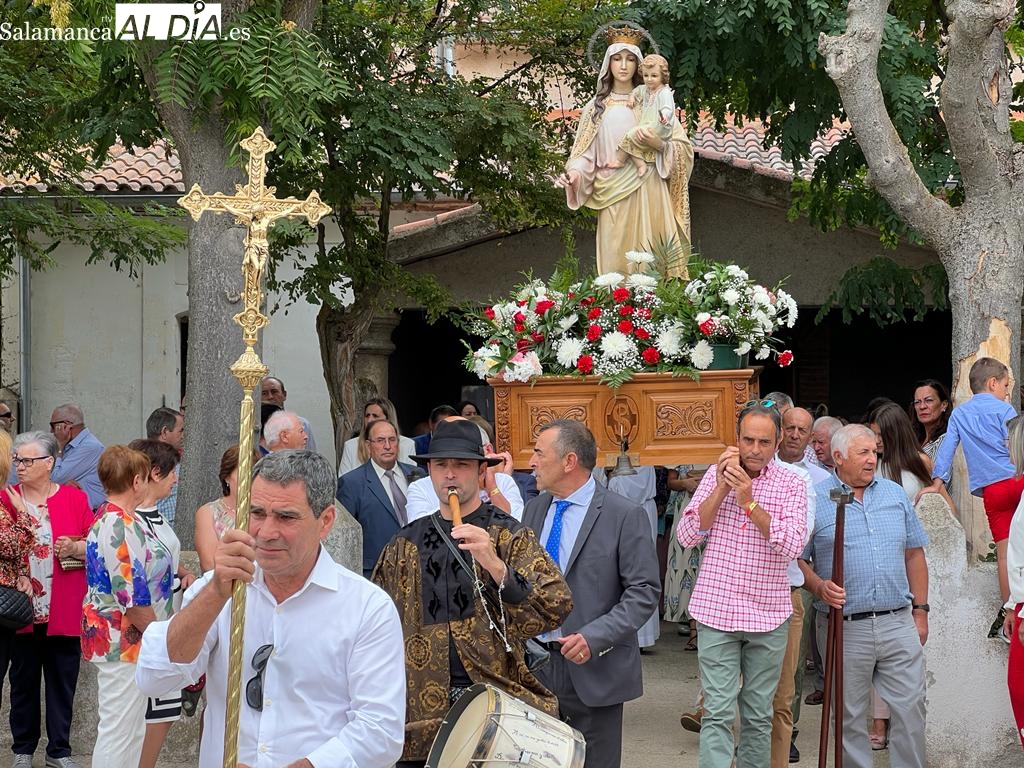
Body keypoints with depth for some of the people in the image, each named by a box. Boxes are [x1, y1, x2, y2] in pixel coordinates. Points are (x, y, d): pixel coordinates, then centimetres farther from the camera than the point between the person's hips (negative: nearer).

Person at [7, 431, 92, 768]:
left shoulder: (76, 499, 2)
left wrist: (75, 548, -14)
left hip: (65, 614, 0)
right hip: (22, 612, 0)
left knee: (63, 683, 7)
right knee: (23, 683, 9)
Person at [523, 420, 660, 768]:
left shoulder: (624, 515, -9)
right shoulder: (535, 509, 10)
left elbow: (645, 592, -11)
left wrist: (594, 637, -21)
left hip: (594, 670, -5)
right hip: (536, 665, 5)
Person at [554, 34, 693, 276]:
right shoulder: (596, 107, 8)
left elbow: (684, 147, 5)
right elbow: (585, 153, 4)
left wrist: (659, 145, -14)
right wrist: (575, 174, -16)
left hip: (649, 193, 0)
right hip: (614, 197, 0)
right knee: (617, 262, -1)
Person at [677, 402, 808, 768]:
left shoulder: (792, 483, 0)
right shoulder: (717, 475, 4)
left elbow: (791, 546, -12)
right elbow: (686, 535, -2)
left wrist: (749, 501, -19)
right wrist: (721, 489, -12)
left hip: (768, 614, 0)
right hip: (716, 610, 0)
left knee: (759, 714, 10)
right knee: (718, 713, -6)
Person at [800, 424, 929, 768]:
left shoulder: (894, 494, 11)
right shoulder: (814, 500, -1)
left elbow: (914, 553, 16)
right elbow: (796, 559, 0)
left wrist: (920, 610, 12)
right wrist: (819, 587, -18)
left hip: (898, 624, 3)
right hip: (844, 628, -3)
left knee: (910, 708, 1)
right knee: (850, 716, 5)